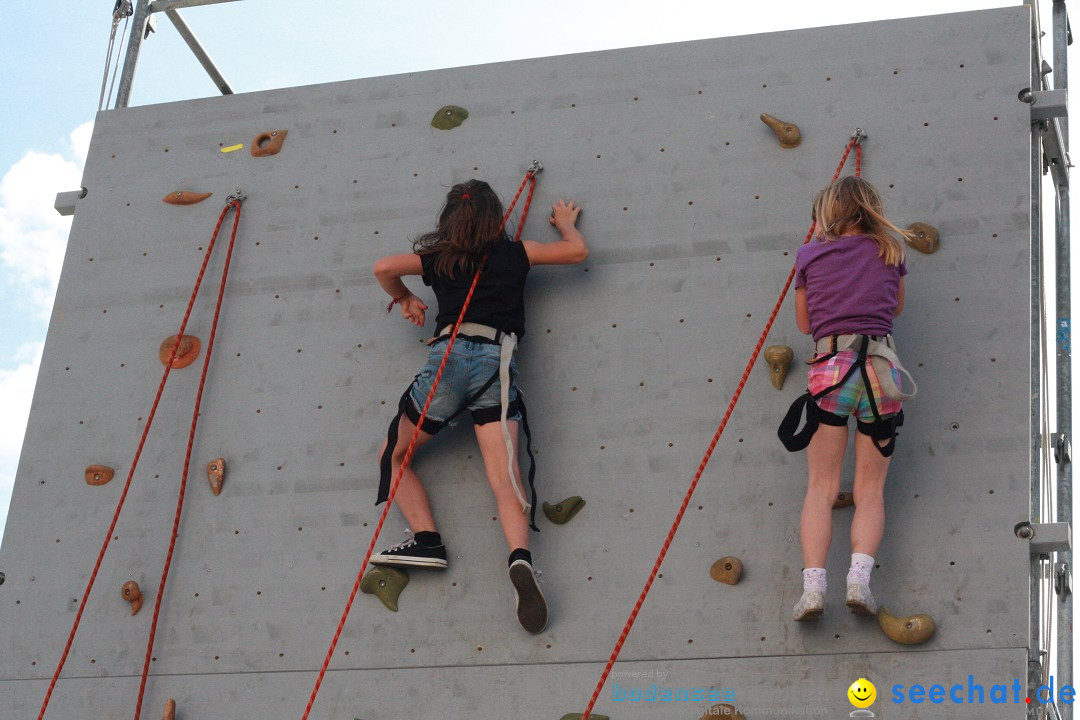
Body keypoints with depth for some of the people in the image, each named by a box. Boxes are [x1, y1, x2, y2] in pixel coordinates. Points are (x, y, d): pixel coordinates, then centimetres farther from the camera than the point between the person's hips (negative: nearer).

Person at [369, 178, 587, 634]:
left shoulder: (438, 258, 19)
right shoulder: (514, 253, 19)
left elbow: (383, 268, 10)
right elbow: (578, 251, 23)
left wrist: (403, 299, 29)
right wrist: (565, 221, 44)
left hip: (448, 355, -1)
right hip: (497, 359, 1)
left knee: (392, 456, 16)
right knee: (504, 477, -12)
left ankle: (427, 539, -3)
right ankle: (520, 558, -39)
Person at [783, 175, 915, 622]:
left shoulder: (810, 255, 9)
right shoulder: (889, 250, 12)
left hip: (829, 368, -1)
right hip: (880, 367, 1)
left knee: (821, 488, 3)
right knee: (870, 489, 6)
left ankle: (813, 585, -12)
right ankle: (859, 577, -15)